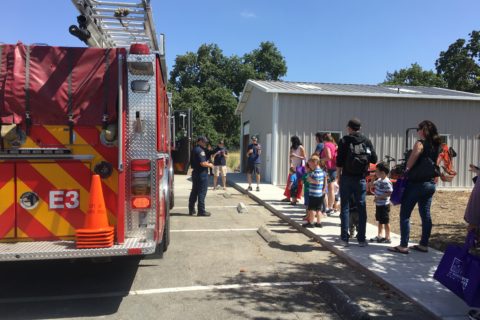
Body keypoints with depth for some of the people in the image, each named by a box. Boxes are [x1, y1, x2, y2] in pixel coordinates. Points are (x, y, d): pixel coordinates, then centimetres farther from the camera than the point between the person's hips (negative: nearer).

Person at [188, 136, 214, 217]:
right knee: (202, 193, -4)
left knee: (194, 192, 14)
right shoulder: (200, 150, -17)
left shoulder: (194, 150, 14)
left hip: (195, 173, 10)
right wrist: (209, 165, -6)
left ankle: (191, 210, 20)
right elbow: (202, 163, -24)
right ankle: (201, 211, -1)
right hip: (202, 174, -10)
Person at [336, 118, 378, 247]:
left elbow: (339, 161, -5)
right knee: (361, 208, 7)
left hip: (347, 178, -2)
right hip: (361, 179, 2)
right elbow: (374, 159, 4)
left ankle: (344, 238, 5)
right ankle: (361, 239, 10)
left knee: (344, 207, 5)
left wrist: (338, 177, 5)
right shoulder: (367, 141, 4)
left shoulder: (344, 141, -1)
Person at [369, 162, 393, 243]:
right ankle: (379, 236, 29)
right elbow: (373, 184, 25)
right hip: (378, 204, 9)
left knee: (385, 221, 1)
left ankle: (387, 238, 11)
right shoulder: (379, 180, 7)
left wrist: (378, 197, -25)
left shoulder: (387, 182, -21)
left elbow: (389, 193, -25)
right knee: (380, 221, 18)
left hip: (384, 205, -9)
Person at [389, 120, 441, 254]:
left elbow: (409, 164, -12)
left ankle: (403, 246, 1)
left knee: (405, 215, -1)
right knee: (425, 215, 13)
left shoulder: (420, 143, -13)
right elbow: (435, 164, 15)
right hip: (430, 183, 8)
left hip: (416, 183, -8)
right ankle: (424, 244, 20)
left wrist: (404, 171, 5)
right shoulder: (436, 145, 9)